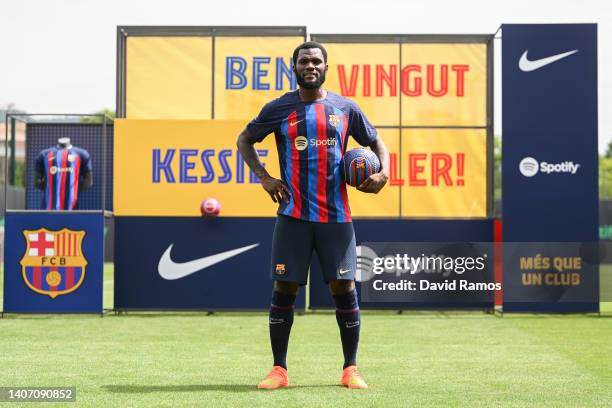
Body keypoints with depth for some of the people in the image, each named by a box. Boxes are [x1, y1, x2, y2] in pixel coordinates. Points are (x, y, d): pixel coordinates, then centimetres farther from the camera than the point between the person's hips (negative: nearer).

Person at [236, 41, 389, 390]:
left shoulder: (345, 108, 7)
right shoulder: (279, 109, 5)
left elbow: (376, 142, 18)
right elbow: (245, 141, 16)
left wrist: (384, 172, -2)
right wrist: (264, 177, 1)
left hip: (336, 215, 1)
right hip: (293, 214, 0)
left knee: (344, 287, -1)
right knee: (284, 288, -2)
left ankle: (351, 369, 10)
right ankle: (279, 370, 7)